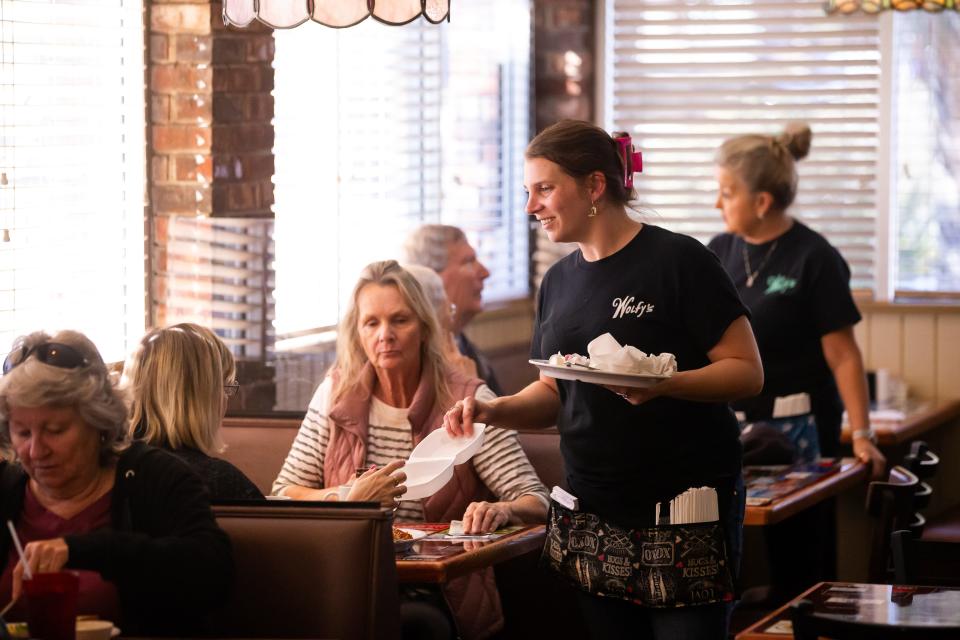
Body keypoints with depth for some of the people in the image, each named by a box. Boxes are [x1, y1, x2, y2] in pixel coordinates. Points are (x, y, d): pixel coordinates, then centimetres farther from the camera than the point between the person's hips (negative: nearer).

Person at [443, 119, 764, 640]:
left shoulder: (677, 261, -10)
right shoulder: (559, 282, 12)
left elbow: (747, 371, -12)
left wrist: (664, 383, -28)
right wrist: (496, 411, -2)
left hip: (686, 499, -6)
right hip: (592, 505, 6)